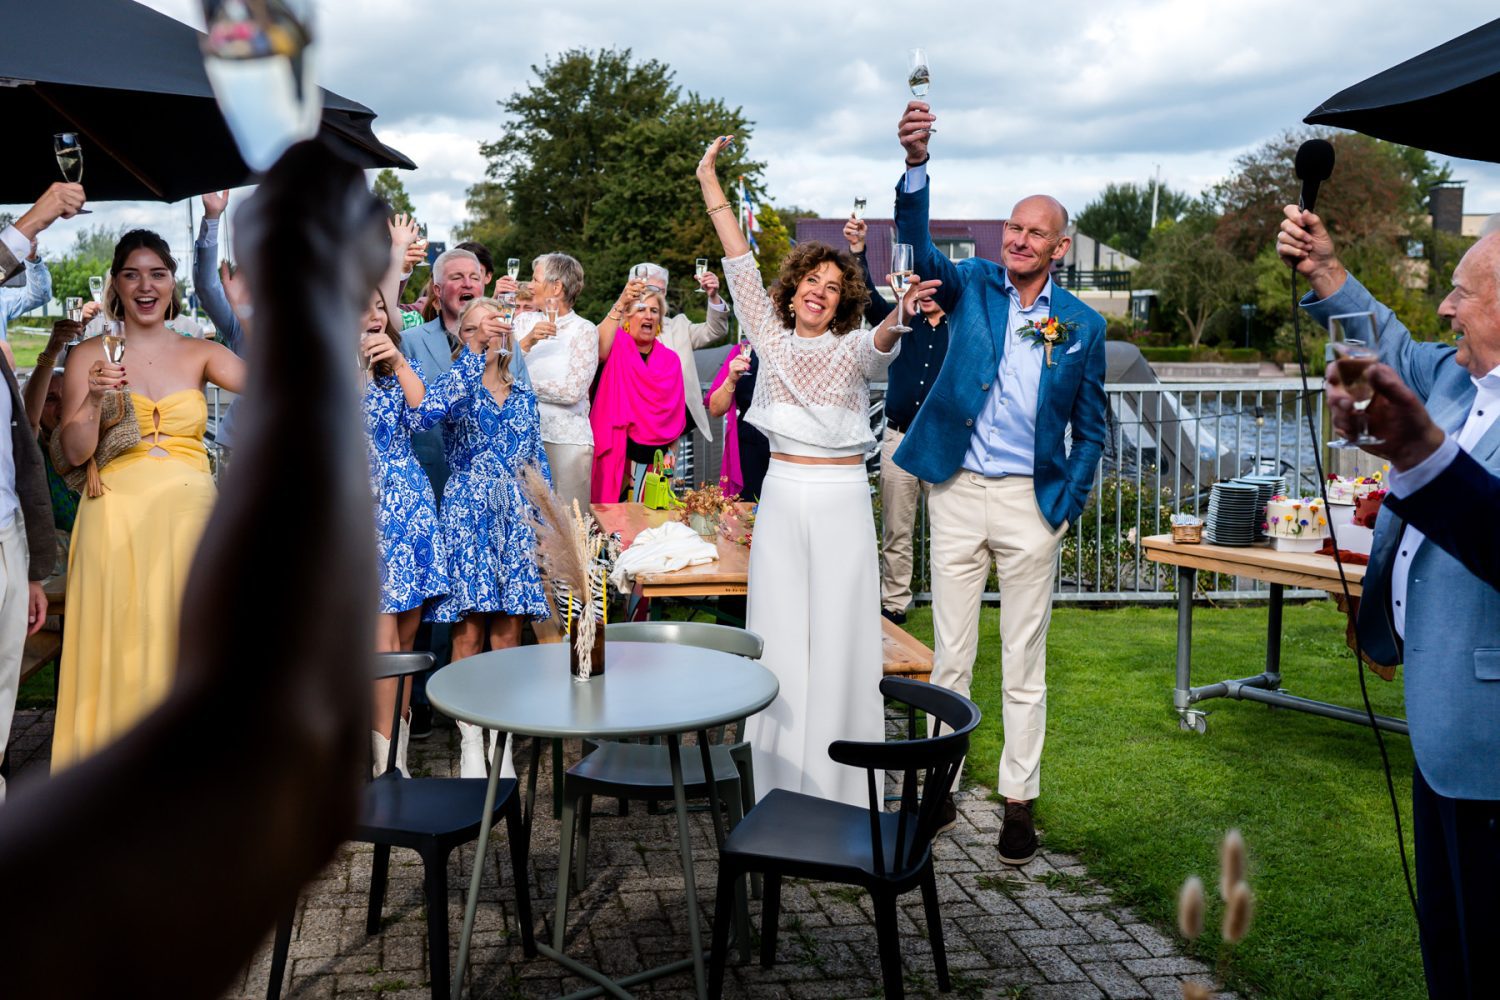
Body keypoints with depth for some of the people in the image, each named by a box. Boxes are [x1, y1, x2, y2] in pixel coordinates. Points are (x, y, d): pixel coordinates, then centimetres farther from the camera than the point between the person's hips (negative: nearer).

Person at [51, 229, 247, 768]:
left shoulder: (200, 354, 8)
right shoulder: (89, 355, 5)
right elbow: (74, 452, -2)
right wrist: (94, 400, -18)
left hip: (189, 517, 1)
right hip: (117, 520, -1)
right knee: (120, 650, -1)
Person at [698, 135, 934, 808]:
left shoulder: (854, 349, 0)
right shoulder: (771, 339, 7)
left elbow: (878, 346, -23)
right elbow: (741, 267, 2)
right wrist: (710, 184, -3)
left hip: (842, 501, -2)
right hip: (782, 496, 2)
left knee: (839, 640, 0)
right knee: (779, 638, 4)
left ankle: (838, 792, 8)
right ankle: (778, 787, 13)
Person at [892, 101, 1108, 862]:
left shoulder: (1082, 324, 3)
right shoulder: (973, 286, 3)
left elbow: (1090, 428, 7)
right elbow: (919, 249, -16)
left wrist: (1068, 507, -3)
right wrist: (916, 164, -31)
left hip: (1030, 500, 0)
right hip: (958, 492, 0)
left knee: (1024, 663, 8)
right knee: (950, 654, 9)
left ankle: (1019, 800, 18)